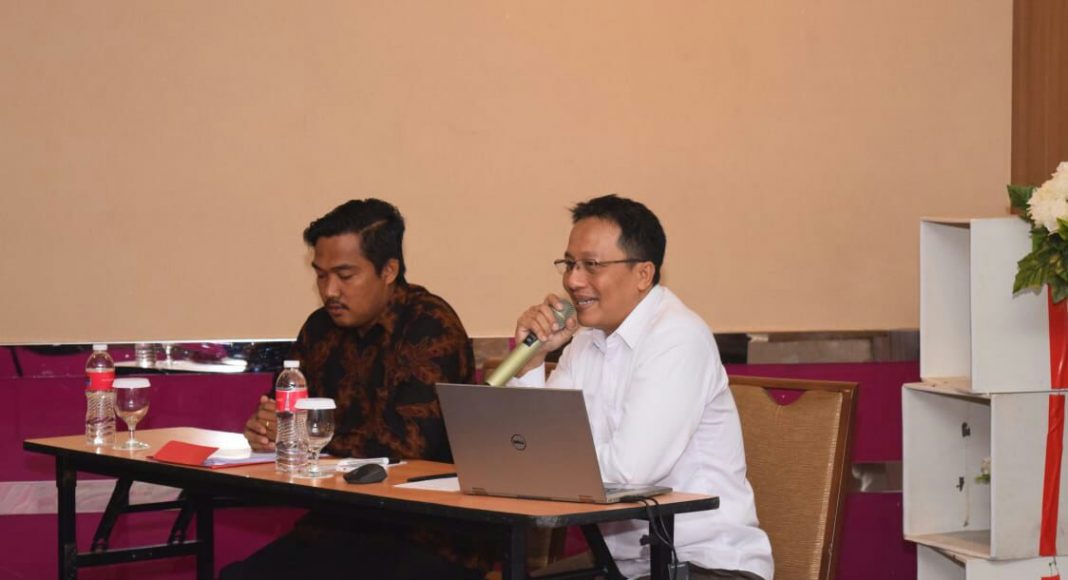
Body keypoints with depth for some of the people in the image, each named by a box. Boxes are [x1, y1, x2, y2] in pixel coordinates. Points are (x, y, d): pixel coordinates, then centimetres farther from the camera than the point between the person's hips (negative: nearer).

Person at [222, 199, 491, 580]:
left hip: (433, 539, -6)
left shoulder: (431, 328, -12)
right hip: (341, 527, 6)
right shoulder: (321, 327, 10)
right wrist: (264, 429, -10)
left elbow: (408, 443, -21)